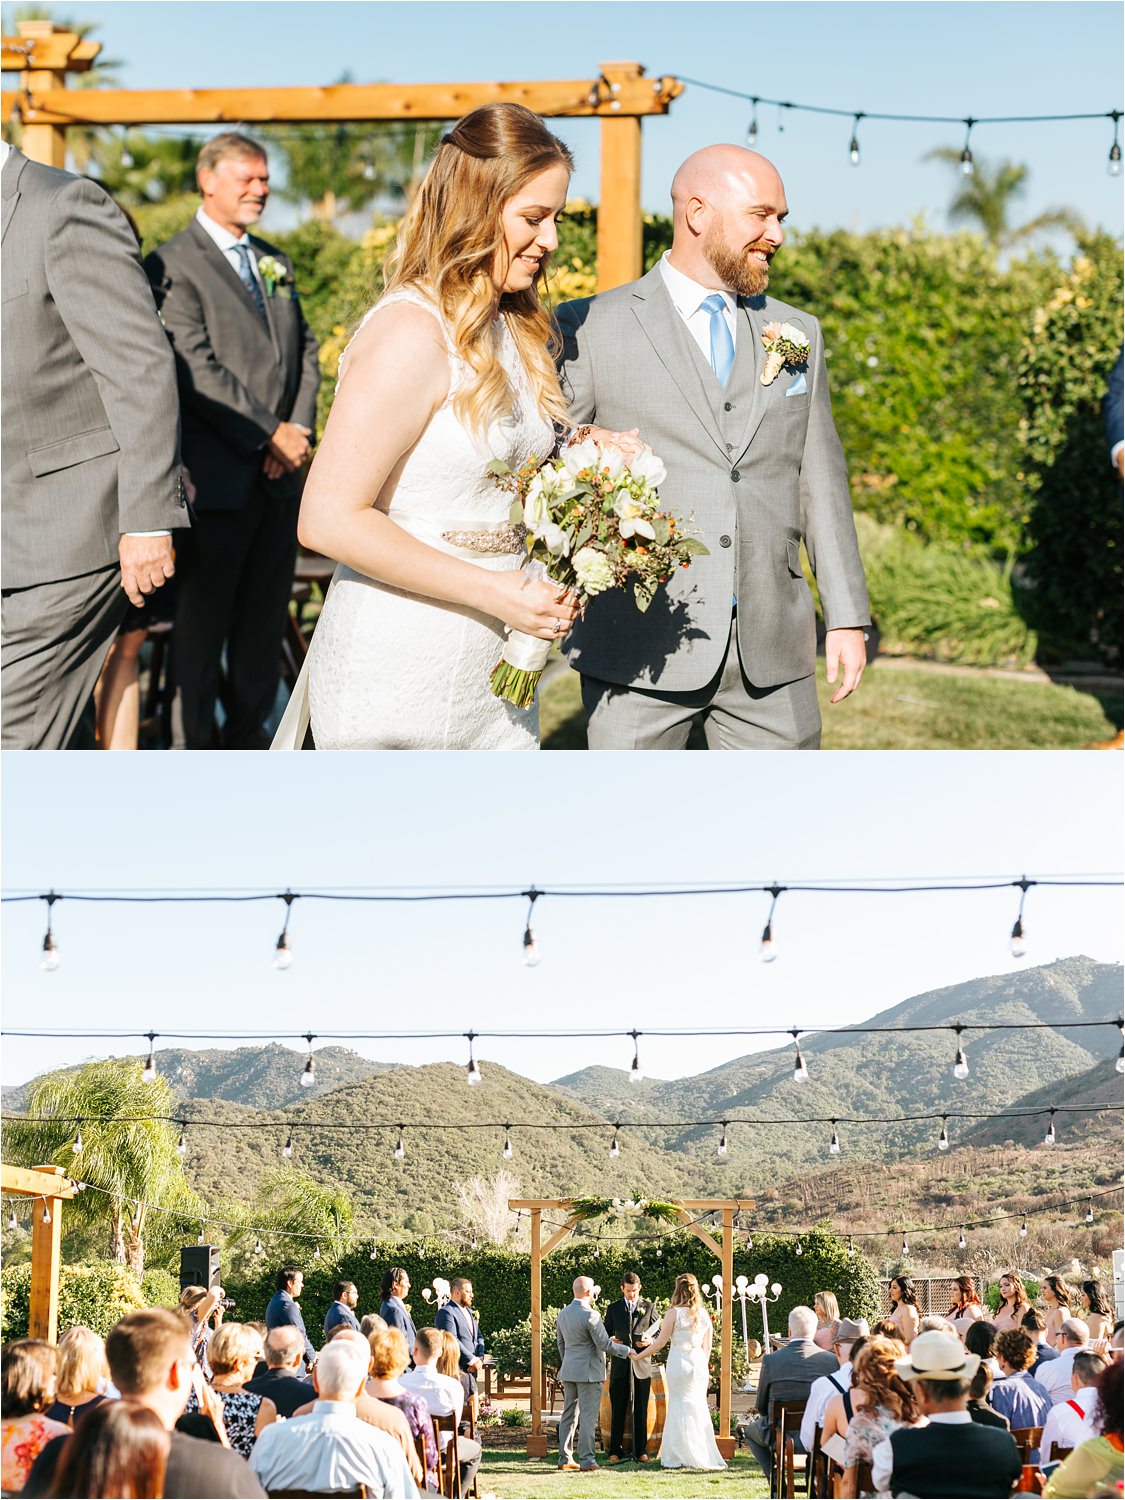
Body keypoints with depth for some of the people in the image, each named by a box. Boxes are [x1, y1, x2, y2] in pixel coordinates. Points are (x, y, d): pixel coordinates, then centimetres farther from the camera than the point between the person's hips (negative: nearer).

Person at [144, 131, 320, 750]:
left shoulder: (275, 263, 17)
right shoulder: (173, 264, -7)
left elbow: (305, 350, 15)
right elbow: (196, 368, -15)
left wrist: (299, 429, -2)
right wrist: (270, 434, -15)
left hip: (280, 473, 7)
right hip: (217, 477, -7)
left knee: (265, 620, 12)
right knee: (201, 623, 0)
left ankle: (249, 738, 22)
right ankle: (191, 749, 8)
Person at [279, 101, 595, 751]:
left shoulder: (515, 330, 13)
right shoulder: (411, 333, -15)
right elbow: (329, 518, -20)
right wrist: (493, 592, -19)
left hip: (493, 673, 8)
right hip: (397, 679, -8)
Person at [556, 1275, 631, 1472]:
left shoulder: (563, 1313, 8)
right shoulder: (590, 1315, -17)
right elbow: (604, 1344, -16)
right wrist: (626, 1350, -3)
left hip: (569, 1371, 7)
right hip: (588, 1372, -7)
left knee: (569, 1415, 12)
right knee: (588, 1416, -4)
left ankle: (565, 1458, 14)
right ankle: (586, 1460, -5)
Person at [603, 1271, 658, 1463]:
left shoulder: (649, 1307, 8)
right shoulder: (613, 1308, 9)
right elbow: (606, 1334, 13)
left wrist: (649, 1341, -13)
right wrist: (611, 1340, -9)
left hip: (642, 1365, 0)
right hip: (620, 1366, 0)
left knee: (641, 1410, 3)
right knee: (618, 1410, 1)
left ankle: (640, 1451, 9)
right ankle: (616, 1451, 6)